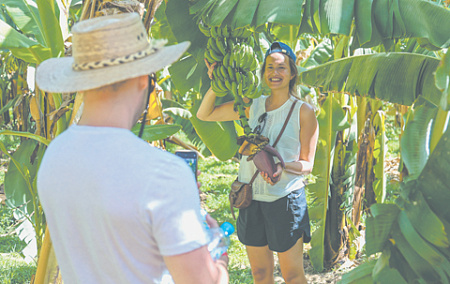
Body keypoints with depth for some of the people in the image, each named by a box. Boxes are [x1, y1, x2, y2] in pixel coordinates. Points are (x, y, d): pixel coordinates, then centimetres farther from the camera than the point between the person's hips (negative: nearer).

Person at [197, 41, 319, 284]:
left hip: (286, 200, -4)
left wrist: (282, 167, -26)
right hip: (252, 199, 4)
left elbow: (307, 164, -5)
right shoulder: (253, 106, 6)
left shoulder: (303, 112, -5)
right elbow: (204, 114, 11)